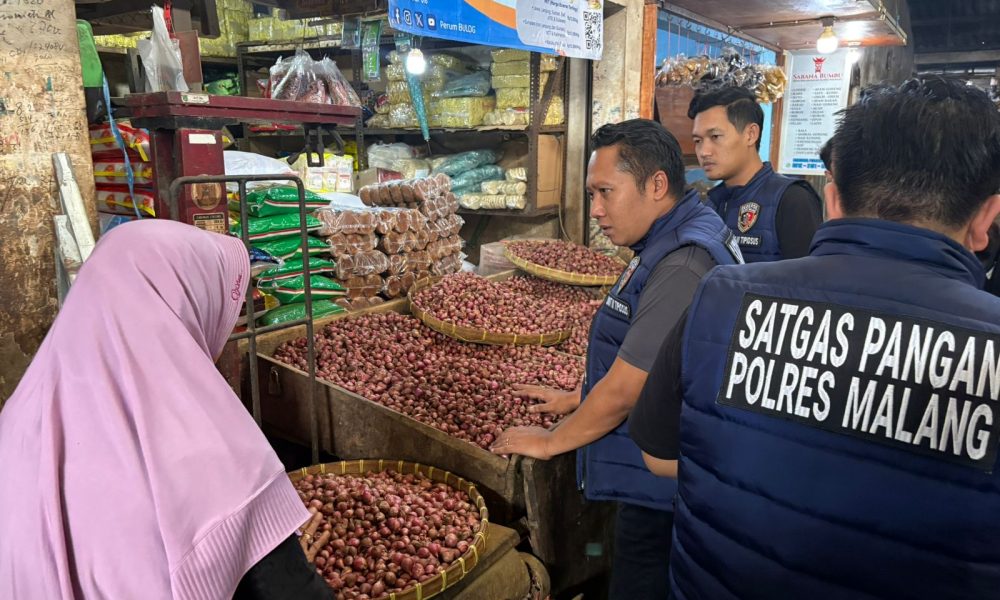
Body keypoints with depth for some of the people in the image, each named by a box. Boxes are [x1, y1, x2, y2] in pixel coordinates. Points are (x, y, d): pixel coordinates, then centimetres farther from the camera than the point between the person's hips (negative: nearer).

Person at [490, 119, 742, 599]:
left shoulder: (683, 267, -28)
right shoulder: (671, 242, 5)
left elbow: (623, 391, -24)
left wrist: (551, 441, -9)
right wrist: (578, 398, 18)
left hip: (659, 489, -9)